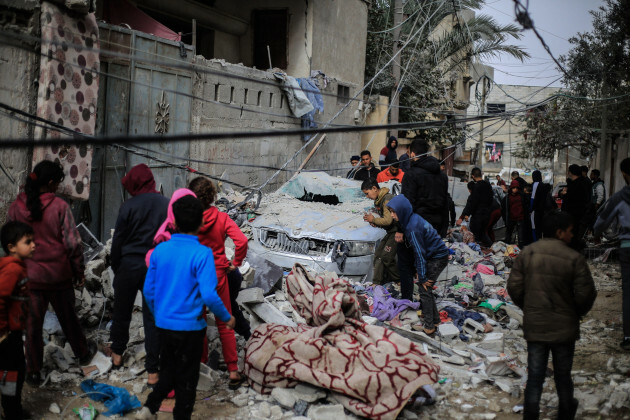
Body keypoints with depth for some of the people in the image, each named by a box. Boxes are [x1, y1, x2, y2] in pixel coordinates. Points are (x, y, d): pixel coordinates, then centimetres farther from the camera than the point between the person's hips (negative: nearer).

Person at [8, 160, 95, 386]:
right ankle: (83, 353, 38)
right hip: (58, 274, -1)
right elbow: (73, 243, -12)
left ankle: (33, 372, 13)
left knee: (32, 323, 9)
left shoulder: (16, 207, -5)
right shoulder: (59, 206, -14)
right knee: (68, 317, 18)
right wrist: (79, 271, 0)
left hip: (29, 275, 2)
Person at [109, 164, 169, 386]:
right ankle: (153, 372, 5)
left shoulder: (129, 206, -8)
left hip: (129, 266, -1)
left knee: (121, 312, 19)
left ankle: (117, 354, 37)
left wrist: (115, 268, 10)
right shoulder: (167, 205, -1)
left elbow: (118, 241, -4)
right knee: (153, 318, 4)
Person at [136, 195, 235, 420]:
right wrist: (226, 318, -5)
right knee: (187, 378, 11)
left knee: (168, 371, 23)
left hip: (164, 324, 4)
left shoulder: (160, 250, -3)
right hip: (190, 326, -4)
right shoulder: (202, 253, -18)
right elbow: (209, 295, -22)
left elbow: (149, 290, 5)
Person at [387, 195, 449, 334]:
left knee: (425, 290, -4)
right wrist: (419, 271, 12)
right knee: (426, 290, 16)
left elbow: (420, 253, -22)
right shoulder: (412, 219, 3)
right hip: (436, 256, 9)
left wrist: (422, 277, -14)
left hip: (437, 259, -9)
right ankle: (435, 319, 26)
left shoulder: (412, 228, -26)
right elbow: (418, 251, 10)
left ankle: (429, 326, 1)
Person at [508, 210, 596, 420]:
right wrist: (576, 313, 8)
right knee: (563, 375, 16)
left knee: (535, 376, 9)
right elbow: (586, 294, -12)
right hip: (564, 328, -2)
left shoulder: (527, 254, -4)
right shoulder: (574, 259, -14)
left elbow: (514, 287, -2)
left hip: (534, 326, 2)